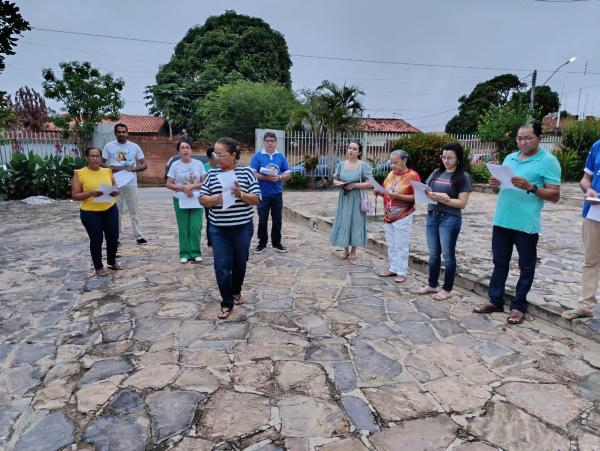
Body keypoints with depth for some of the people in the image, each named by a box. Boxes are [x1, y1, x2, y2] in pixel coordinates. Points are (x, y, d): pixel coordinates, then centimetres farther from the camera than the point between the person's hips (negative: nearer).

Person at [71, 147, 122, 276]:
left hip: (110, 210, 4)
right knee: (96, 240, 4)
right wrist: (90, 193, -24)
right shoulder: (79, 174, -7)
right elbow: (74, 196, -8)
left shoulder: (107, 171, 5)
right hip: (90, 213, -4)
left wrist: (115, 192, -10)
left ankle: (112, 261, 32)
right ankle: (98, 267, 22)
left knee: (113, 237, 9)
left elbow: (115, 189, 13)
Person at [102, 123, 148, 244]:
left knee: (134, 211, 6)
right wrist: (110, 168, -16)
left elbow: (144, 164, 4)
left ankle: (138, 236, 12)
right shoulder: (109, 146, 2)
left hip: (131, 184, 0)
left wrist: (135, 168, -16)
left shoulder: (134, 146, 3)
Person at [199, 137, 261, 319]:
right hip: (218, 229, 1)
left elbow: (257, 199, -7)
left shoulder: (246, 172, -4)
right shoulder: (212, 174, 1)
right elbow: (202, 199, 2)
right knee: (222, 266, -1)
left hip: (242, 227, -1)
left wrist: (241, 194, -24)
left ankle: (236, 292, 41)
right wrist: (215, 199, -19)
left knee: (239, 263, 15)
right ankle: (227, 303, 13)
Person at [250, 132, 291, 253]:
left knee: (277, 220, 9)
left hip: (277, 194, 3)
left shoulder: (281, 157, 7)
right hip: (263, 194, -3)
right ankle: (262, 243, 17)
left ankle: (276, 243, 21)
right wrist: (266, 177, -21)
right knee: (262, 220, 4)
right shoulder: (257, 156, -2)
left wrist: (279, 177, -14)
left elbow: (288, 174, 6)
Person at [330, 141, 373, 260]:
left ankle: (353, 250, 16)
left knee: (355, 222, 2)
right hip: (343, 198, 4)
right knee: (343, 222, 6)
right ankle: (346, 249, 20)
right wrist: (339, 183, -10)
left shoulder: (363, 165, -8)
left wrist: (354, 185, -20)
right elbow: (335, 180, 13)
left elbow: (369, 183, -12)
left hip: (356, 199, -4)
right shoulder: (341, 164, 6)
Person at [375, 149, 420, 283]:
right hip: (388, 216, 7)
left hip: (403, 217, -6)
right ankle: (393, 269, 25)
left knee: (401, 245, 1)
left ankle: (402, 272, 11)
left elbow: (416, 197, -15)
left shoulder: (412, 175, -11)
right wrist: (379, 192, -5)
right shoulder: (391, 174, 9)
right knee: (391, 245, 13)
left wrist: (398, 196, -24)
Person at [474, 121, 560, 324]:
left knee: (526, 267, 8)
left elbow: (555, 195, -9)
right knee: (500, 262, 13)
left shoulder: (548, 161, -6)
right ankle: (495, 300, 25)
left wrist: (530, 187, -22)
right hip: (502, 220, 6)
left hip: (526, 224, -6)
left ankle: (518, 306, 19)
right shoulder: (510, 158, 12)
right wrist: (496, 184, -3)